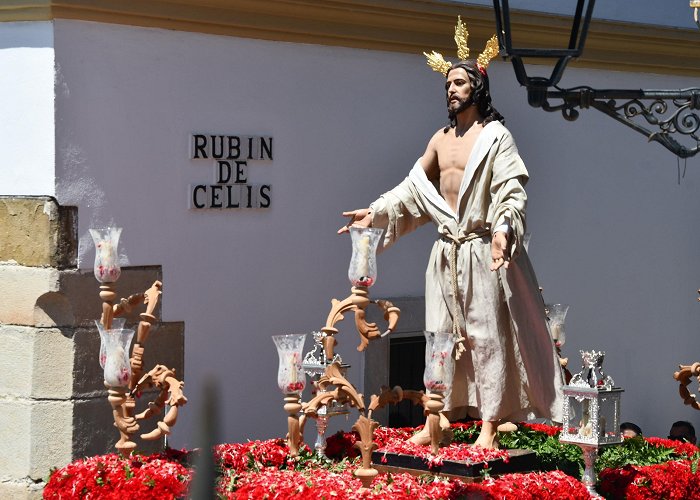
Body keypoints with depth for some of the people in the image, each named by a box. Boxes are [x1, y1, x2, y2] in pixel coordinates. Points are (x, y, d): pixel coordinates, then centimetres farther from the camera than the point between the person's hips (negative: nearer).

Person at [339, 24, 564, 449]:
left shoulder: (496, 135, -4)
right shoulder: (441, 139, 15)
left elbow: (513, 191, -13)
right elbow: (414, 187, 22)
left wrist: (503, 228, -30)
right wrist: (375, 213, 14)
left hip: (483, 251, -6)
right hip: (446, 251, 6)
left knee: (486, 334, -5)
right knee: (442, 335, 7)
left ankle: (489, 426, -5)